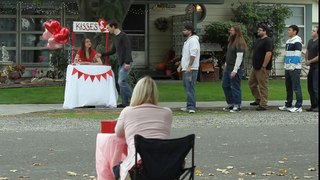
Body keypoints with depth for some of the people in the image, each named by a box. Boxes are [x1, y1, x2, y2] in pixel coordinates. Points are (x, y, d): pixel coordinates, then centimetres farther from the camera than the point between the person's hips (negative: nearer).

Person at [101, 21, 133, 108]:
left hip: (126, 63, -9)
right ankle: (125, 103, 7)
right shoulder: (116, 38, 19)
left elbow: (128, 49, -16)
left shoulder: (123, 36, -9)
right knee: (121, 82, 5)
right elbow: (113, 51, 28)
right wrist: (102, 54, 22)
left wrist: (127, 62, -22)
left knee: (122, 81, -16)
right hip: (121, 63, 9)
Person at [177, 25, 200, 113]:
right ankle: (189, 106, 17)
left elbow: (193, 55, -21)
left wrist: (189, 66, -26)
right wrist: (181, 65, 24)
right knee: (187, 87, 12)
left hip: (191, 69, -10)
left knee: (190, 88, -13)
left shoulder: (193, 40, -11)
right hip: (185, 69, 10)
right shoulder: (187, 41, 21)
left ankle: (191, 107, -14)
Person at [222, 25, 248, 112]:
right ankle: (231, 104, 22)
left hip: (235, 69, -10)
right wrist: (226, 64, 15)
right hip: (228, 68, 10)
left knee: (235, 87, -4)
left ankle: (237, 106, 3)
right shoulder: (231, 42, 15)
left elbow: (239, 57, -20)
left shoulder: (239, 43, -15)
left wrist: (235, 70, -23)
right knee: (225, 86, 14)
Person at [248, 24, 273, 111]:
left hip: (262, 68, -10)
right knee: (251, 83, 16)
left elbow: (269, 53, -24)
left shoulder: (267, 41, -16)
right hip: (255, 67, 10)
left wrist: (263, 66, -24)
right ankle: (258, 99, 27)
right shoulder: (258, 40, 15)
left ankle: (263, 105, 1)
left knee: (263, 86, -5)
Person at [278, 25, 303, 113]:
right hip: (288, 68, 9)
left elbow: (297, 55, -16)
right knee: (288, 87, 14)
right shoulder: (288, 41, 17)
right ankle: (288, 105, 21)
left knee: (296, 87, -7)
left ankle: (298, 106, -5)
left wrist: (293, 66, -19)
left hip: (294, 69, -9)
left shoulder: (297, 42, -10)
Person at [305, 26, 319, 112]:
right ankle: (313, 105, 19)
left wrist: (310, 61, -9)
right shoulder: (310, 41, 13)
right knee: (310, 87, 12)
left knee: (316, 87, -9)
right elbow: (307, 52, 22)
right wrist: (306, 60, 5)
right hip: (312, 67, 9)